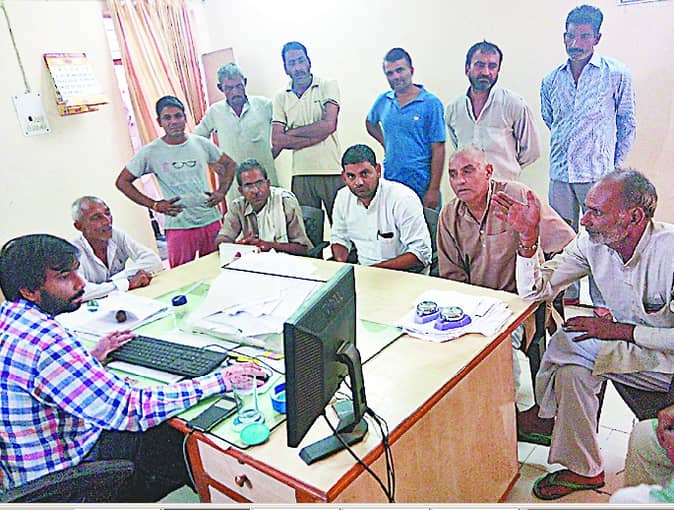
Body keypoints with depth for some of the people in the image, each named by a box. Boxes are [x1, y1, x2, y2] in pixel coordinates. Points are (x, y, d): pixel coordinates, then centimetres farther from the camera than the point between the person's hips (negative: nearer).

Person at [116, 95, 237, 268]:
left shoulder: (201, 143, 3)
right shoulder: (150, 152, -3)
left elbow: (229, 164, 16)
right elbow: (122, 181, 3)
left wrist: (221, 192, 2)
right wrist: (154, 205, -5)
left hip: (211, 222, 2)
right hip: (178, 227, -2)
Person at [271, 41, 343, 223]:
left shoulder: (328, 86, 3)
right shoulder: (281, 98, 9)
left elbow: (328, 125, -10)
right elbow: (277, 140, -2)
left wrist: (292, 132, -3)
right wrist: (316, 135, -10)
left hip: (332, 172, -2)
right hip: (301, 176, 2)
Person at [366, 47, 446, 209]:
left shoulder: (431, 103, -5)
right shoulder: (383, 101, 8)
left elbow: (438, 150, -8)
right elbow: (370, 123, 31)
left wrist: (434, 190, -14)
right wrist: (386, 144, 13)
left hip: (421, 186, -4)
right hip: (389, 183, 4)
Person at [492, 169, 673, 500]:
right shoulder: (592, 241, -10)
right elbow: (535, 290, -10)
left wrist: (620, 330, -24)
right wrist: (528, 238, -23)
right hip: (626, 348, 6)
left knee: (569, 343, -22)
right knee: (572, 369, -17)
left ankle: (547, 414, 4)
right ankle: (583, 470, 4)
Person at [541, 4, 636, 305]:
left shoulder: (617, 75, -1)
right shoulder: (551, 80, 9)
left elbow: (627, 125, 5)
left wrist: (615, 169, 4)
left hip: (598, 174, -3)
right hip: (560, 174, 4)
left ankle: (602, 305, 14)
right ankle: (567, 296, 25)